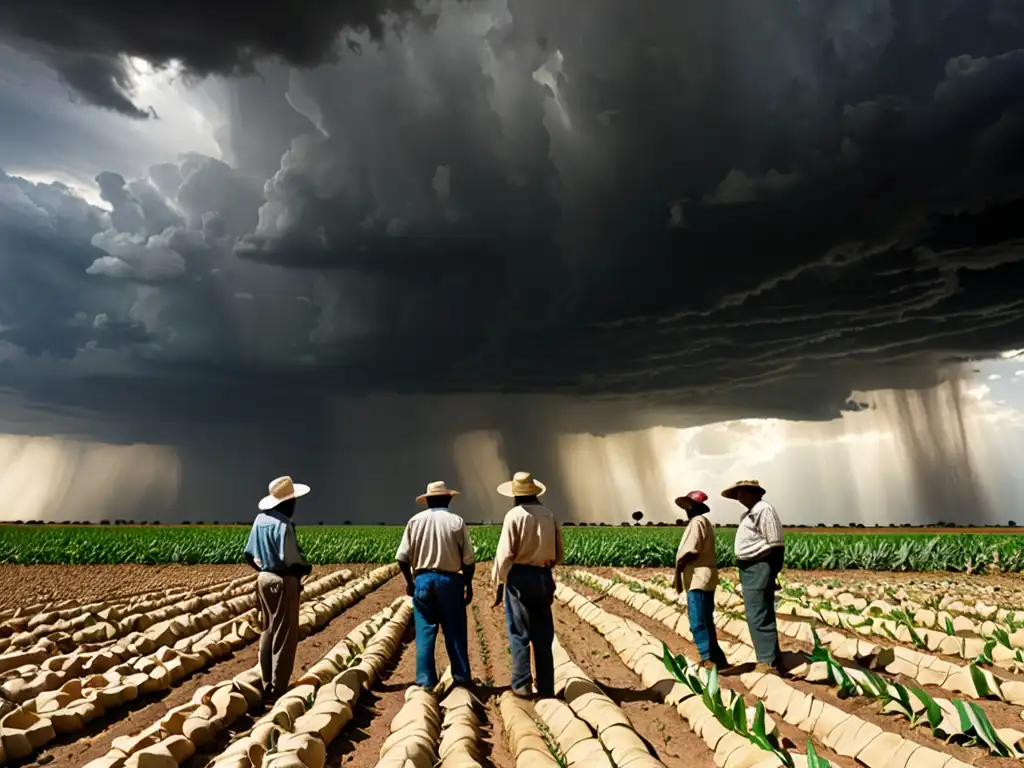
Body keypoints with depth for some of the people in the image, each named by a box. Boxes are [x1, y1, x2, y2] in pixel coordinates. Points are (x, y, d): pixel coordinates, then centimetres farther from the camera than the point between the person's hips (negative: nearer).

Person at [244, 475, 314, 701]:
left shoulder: (260, 519, 6)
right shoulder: (282, 524, -21)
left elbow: (249, 555, 11)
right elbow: (289, 559, -25)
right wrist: (306, 568, -6)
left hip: (264, 579, 9)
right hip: (283, 582, -9)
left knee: (269, 632, 18)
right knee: (285, 636, 2)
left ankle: (267, 684, 27)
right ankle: (277, 689, 8)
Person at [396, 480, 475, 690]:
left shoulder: (415, 520, 1)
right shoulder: (457, 522, -4)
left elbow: (402, 557, 0)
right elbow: (468, 560, -5)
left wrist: (409, 581, 12)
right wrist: (468, 585, 7)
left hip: (423, 580, 1)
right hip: (449, 581, -1)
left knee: (425, 631, 10)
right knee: (455, 631, 10)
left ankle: (426, 679, 14)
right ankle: (461, 677, 19)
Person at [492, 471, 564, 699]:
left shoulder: (514, 515, -9)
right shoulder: (549, 515, 4)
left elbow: (505, 553, -12)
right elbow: (559, 555, 9)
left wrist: (499, 583, -3)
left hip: (520, 578, -4)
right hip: (544, 578, 4)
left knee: (520, 633, 6)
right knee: (543, 635, 12)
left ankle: (522, 684, 7)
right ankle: (546, 687, 18)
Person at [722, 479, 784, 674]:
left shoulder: (764, 510, -14)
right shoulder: (750, 513, 16)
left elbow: (775, 545, -18)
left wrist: (773, 575, -20)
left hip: (759, 570, -10)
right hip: (750, 569, 10)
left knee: (758, 616, -9)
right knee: (761, 616, 15)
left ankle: (767, 662, -5)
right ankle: (773, 657, 24)